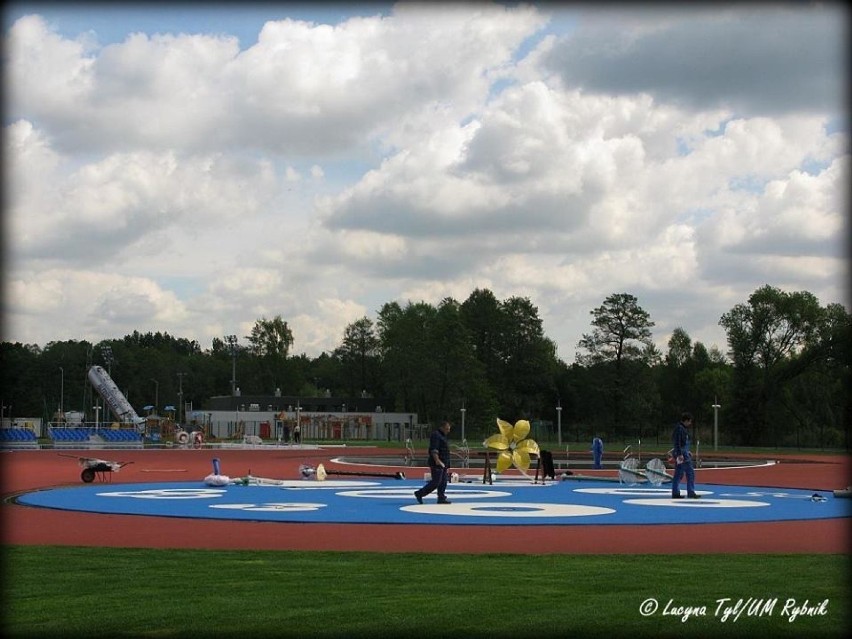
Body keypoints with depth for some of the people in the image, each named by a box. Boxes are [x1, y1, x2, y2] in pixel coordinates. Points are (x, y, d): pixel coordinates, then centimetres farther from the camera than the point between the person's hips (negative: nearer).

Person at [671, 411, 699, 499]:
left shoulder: (683, 428, 17)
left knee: (679, 474, 11)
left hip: (683, 452, 11)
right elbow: (677, 442, -21)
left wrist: (687, 451, 25)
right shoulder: (679, 428, -15)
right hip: (681, 453, -11)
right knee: (690, 472, -8)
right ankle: (691, 493, -6)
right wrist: (680, 454, -25)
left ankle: (675, 493, 13)